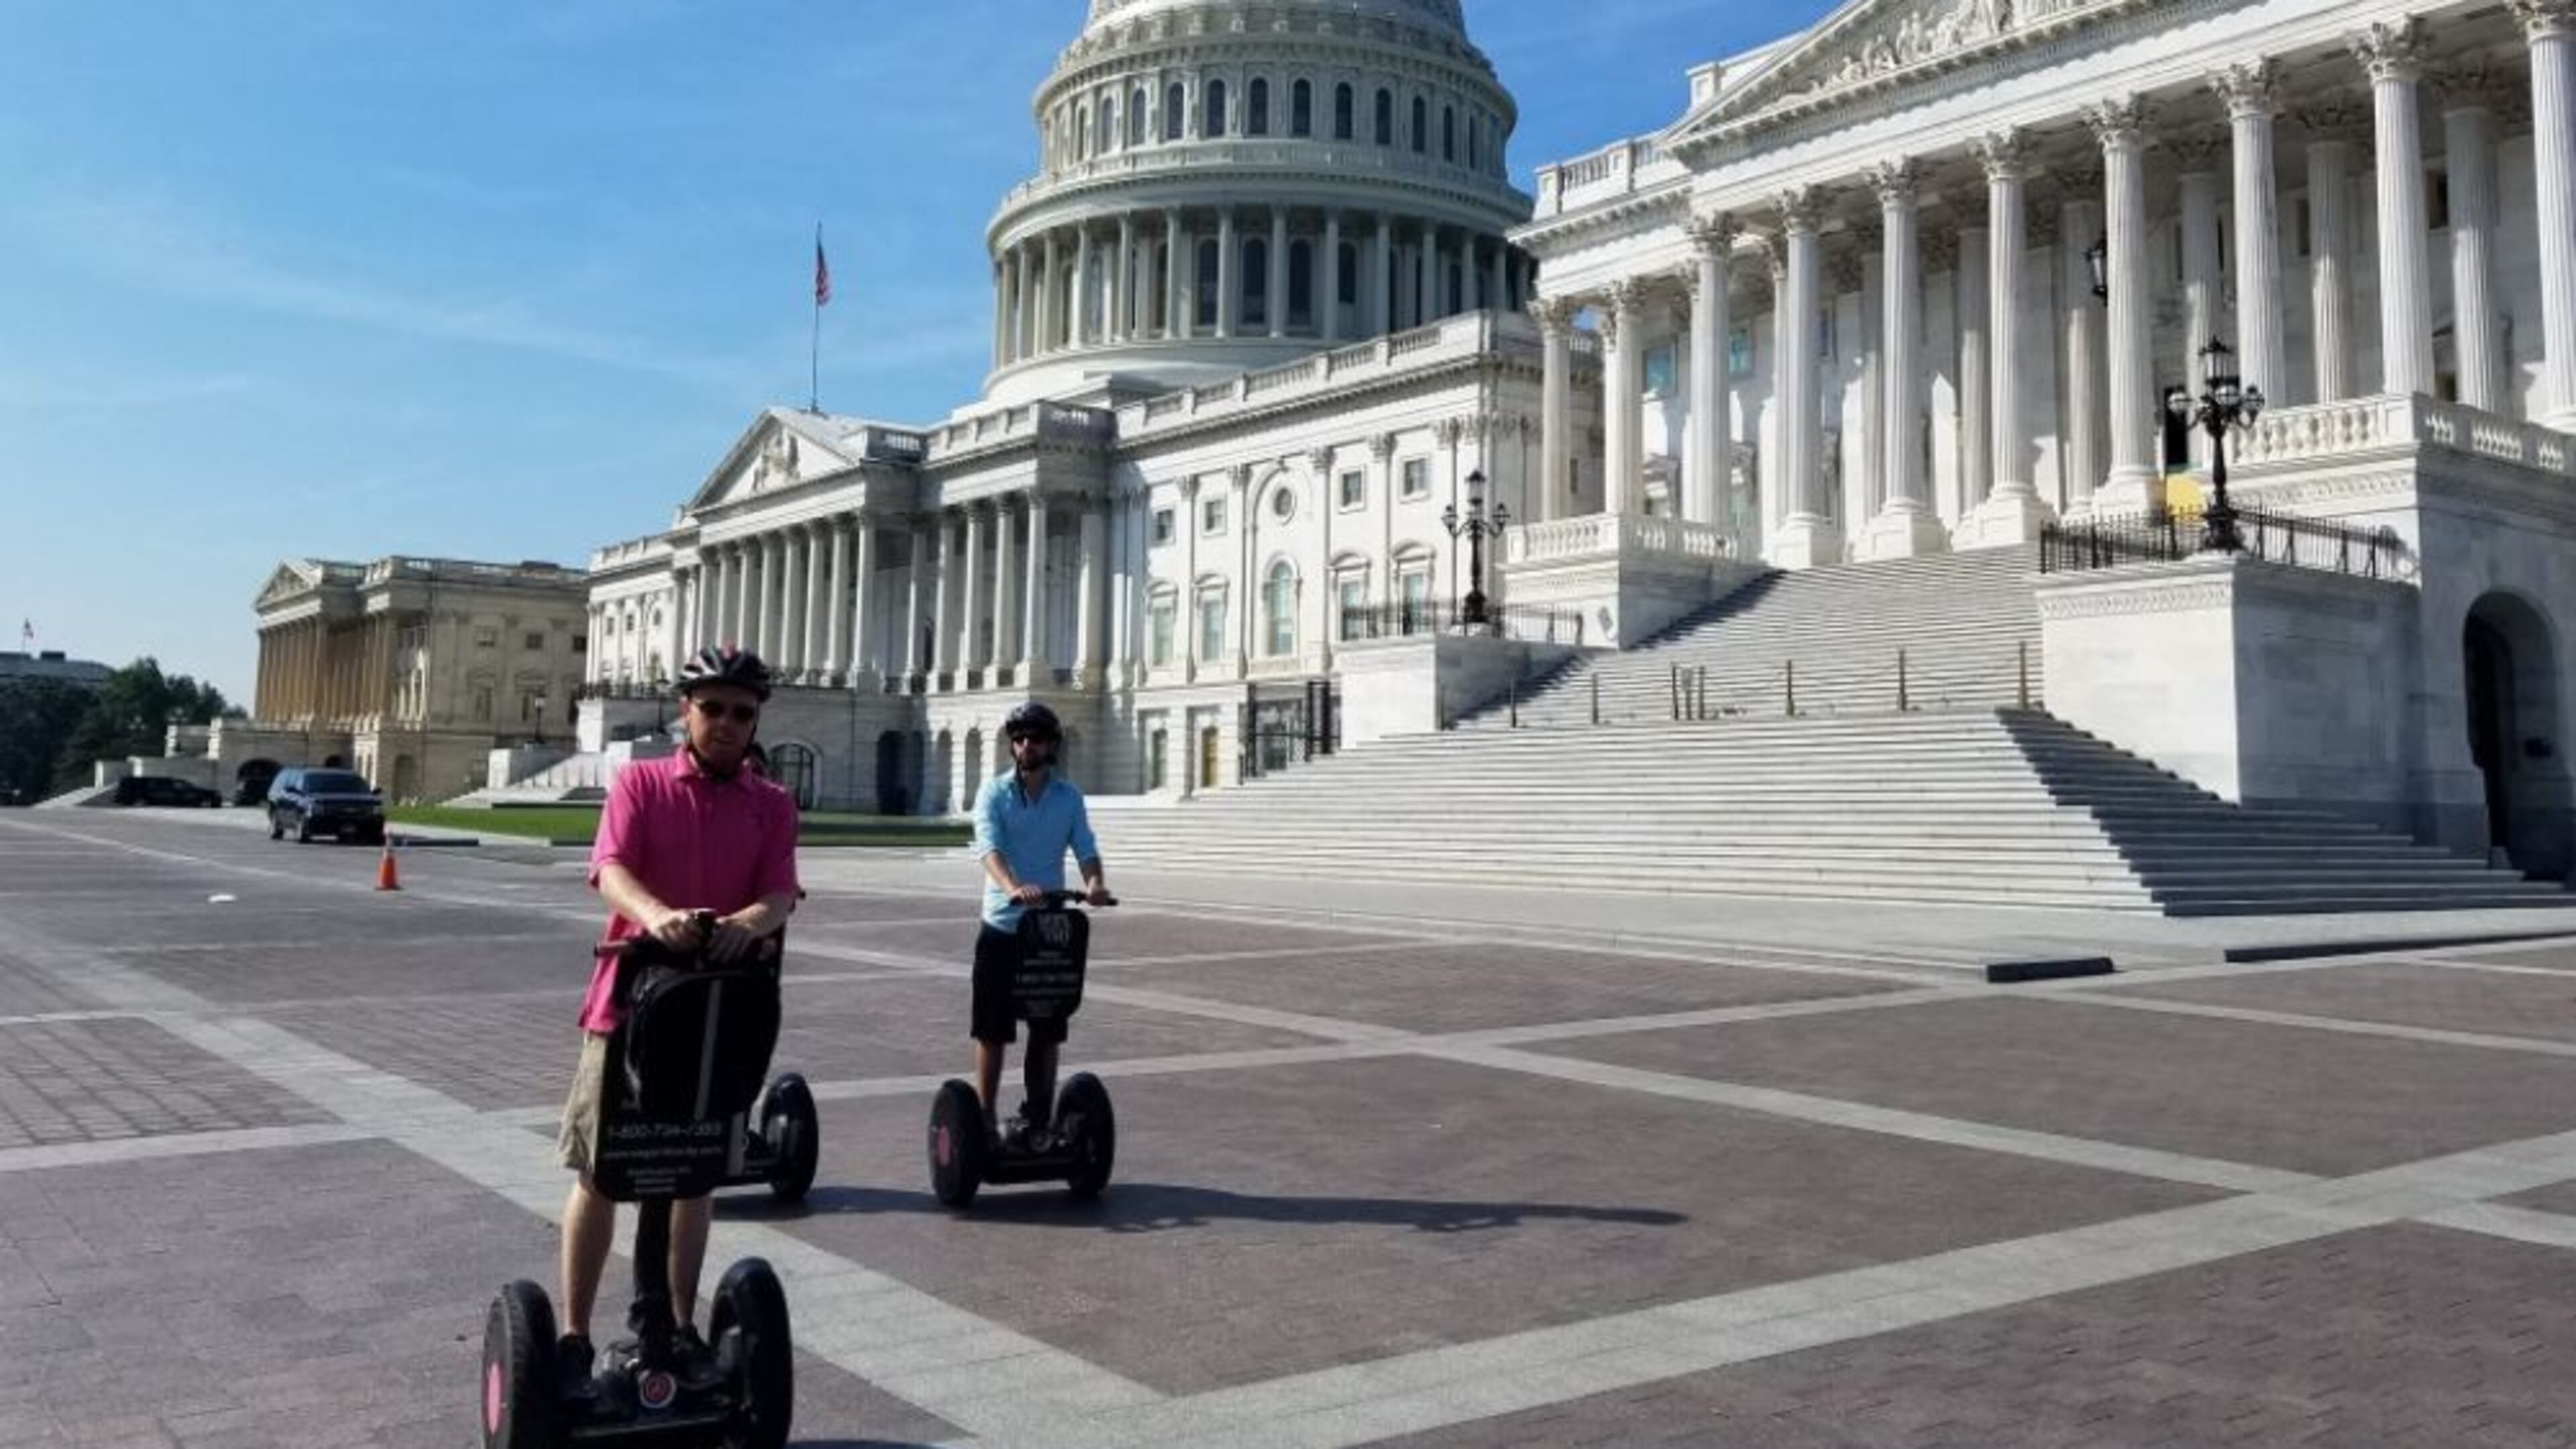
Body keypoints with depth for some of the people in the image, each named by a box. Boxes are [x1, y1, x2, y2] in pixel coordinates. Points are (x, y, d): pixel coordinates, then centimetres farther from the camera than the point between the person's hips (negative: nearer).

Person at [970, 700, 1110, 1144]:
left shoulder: (1069, 797, 6)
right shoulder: (995, 792, -2)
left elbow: (1085, 847, -4)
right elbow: (988, 846, -18)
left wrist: (1095, 883, -27)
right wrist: (1013, 886, -37)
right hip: (1001, 927, -2)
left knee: (1047, 1031, 7)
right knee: (992, 1029, 3)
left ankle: (1037, 1117, 18)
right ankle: (985, 1119, 13)